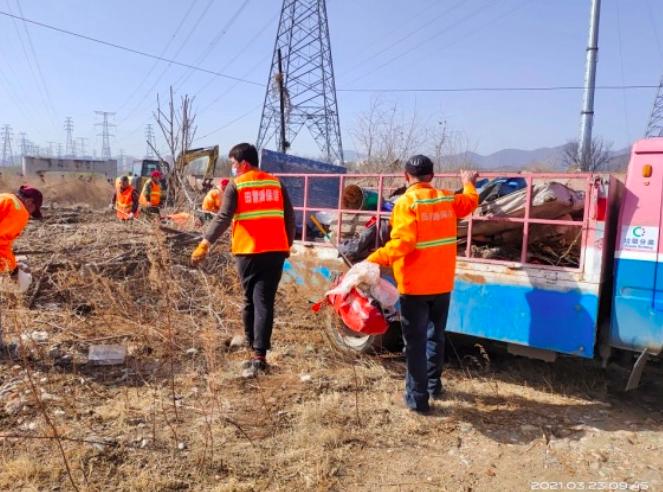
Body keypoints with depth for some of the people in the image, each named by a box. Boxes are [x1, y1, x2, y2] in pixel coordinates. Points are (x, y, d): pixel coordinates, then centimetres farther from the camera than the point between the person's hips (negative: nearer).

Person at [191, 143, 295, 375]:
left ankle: (255, 349, 23)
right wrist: (288, 245, 20)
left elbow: (223, 218, -11)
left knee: (250, 301, 13)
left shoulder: (236, 185, -1)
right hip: (275, 251, 2)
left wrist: (205, 244, -12)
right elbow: (289, 217, 10)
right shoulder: (276, 183, 10)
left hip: (249, 251, -2)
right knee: (264, 302, 0)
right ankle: (259, 354, -7)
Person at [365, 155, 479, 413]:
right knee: (435, 335, 22)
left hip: (415, 285, -6)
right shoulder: (447, 199, 4)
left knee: (415, 341, 2)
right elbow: (470, 202, 26)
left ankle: (417, 397, 7)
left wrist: (374, 260, -28)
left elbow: (402, 243, -27)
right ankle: (433, 383, 35)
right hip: (442, 283, 6)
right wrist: (469, 183, 44)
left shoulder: (406, 202, -15)